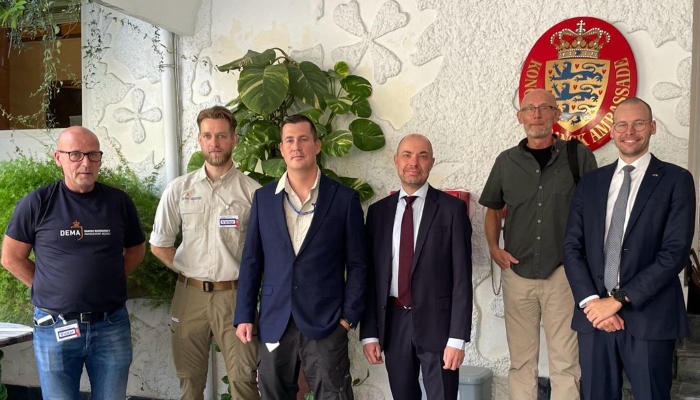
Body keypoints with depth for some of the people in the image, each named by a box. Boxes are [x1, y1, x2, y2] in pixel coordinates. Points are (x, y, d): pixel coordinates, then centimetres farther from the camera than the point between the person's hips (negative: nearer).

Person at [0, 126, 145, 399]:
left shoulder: (119, 202, 0)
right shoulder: (37, 204, -5)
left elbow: (135, 251, 14)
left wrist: (107, 280, 4)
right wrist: (49, 287, -1)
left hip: (112, 326, 2)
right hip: (54, 327, -1)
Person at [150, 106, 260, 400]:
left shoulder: (252, 191, -5)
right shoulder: (179, 189, 2)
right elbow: (159, 245, 8)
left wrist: (245, 275, -4)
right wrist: (189, 270, 3)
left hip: (234, 295, -2)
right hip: (190, 295, 3)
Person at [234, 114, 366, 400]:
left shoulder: (345, 198, -1)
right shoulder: (263, 198, 7)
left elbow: (357, 264, 0)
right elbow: (251, 262, 8)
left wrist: (349, 315, -6)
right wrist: (244, 316, 4)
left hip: (326, 323, -2)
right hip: (274, 322, 3)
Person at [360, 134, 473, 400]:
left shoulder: (452, 208, -4)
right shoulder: (378, 211, 5)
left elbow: (462, 276, -7)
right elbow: (370, 275, 6)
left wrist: (457, 337, -12)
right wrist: (369, 332, 2)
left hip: (436, 321, -3)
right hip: (393, 321, 3)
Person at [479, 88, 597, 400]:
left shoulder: (580, 156, -1)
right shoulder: (506, 161, 6)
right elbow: (493, 209, 17)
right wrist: (494, 247, 2)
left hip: (564, 272, -2)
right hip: (517, 273, 2)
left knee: (565, 363, 3)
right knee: (521, 361, 11)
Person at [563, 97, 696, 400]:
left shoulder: (676, 180, -1)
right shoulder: (591, 182, 10)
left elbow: (675, 252, -10)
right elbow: (572, 247, 5)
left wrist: (619, 299, -14)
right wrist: (591, 301, -8)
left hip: (649, 317, -3)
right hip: (595, 313, 3)